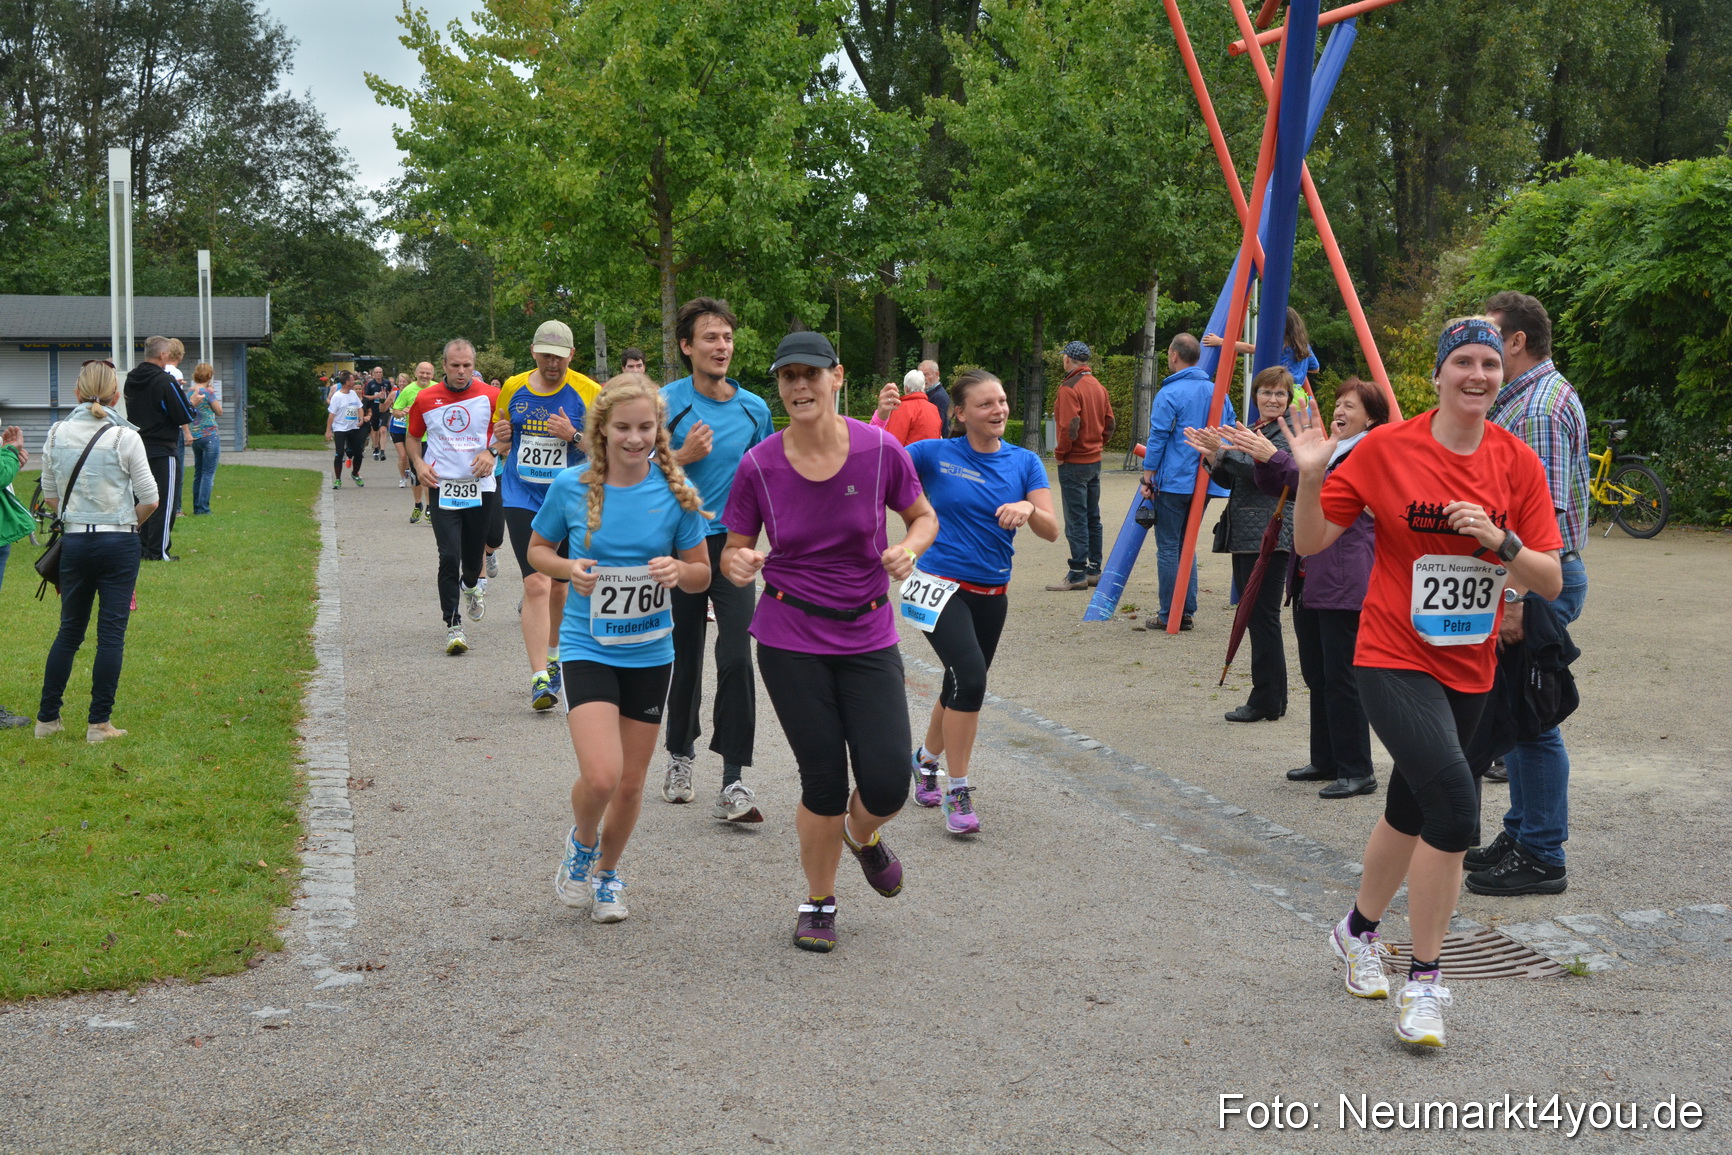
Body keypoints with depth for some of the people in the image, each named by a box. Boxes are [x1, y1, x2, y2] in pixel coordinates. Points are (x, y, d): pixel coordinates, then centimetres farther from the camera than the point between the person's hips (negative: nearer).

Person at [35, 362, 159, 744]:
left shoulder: (57, 433, 1)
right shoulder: (125, 437, -10)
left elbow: (49, 495, 8)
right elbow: (150, 500, -8)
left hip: (74, 541, 4)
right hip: (119, 544, -4)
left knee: (69, 631, 16)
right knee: (111, 634, 3)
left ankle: (47, 718, 20)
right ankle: (99, 723, 6)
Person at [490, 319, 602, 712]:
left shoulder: (588, 393, -4)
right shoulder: (513, 389, 4)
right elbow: (501, 446, 16)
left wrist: (573, 437, -21)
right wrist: (500, 441, -8)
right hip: (522, 499, 0)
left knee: (558, 585, 13)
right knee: (536, 584, -13)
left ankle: (553, 654, 39)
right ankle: (540, 677, -14)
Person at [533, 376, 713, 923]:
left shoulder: (675, 491, -7)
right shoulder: (570, 486, -8)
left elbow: (702, 574, 2)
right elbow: (538, 549, 8)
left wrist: (678, 571, -21)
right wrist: (568, 569, -14)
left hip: (650, 652, 2)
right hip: (587, 647, -2)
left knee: (631, 782, 11)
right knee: (600, 775, -17)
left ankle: (607, 872, 39)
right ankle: (582, 842, 18)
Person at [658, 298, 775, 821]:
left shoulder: (755, 409, 4)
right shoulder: (665, 402, -3)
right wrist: (682, 457, -17)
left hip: (733, 546, 1)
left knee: (736, 659, -13)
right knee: (684, 657, 11)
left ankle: (733, 779, -10)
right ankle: (680, 754, 34)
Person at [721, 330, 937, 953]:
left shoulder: (879, 449, -9)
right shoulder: (759, 464, -8)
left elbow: (923, 516, 6)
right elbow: (735, 549, 1)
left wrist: (909, 547, -16)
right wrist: (738, 563, -22)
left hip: (868, 638, 1)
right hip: (791, 642, -1)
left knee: (887, 784, -6)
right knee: (823, 782, 1)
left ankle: (864, 835, 33)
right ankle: (819, 903, 26)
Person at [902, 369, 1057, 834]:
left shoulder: (1025, 462, 2)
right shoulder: (935, 455, -6)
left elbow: (1052, 531, -5)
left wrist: (1028, 508, -25)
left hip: (992, 594, 5)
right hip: (942, 586, -5)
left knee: (963, 687, 18)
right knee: (970, 674, -24)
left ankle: (925, 760, 46)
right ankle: (956, 791, -11)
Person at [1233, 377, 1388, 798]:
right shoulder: (1330, 451, 20)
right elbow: (1278, 486, 15)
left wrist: (1274, 456, -27)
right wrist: (1261, 456, -4)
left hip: (1344, 585, -9)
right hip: (1309, 581, 9)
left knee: (1341, 677, -7)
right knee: (1316, 675, 14)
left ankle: (1357, 771, -1)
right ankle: (1325, 760, 24)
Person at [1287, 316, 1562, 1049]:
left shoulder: (1518, 462, -1)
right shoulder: (1387, 449, -9)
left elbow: (1551, 581, -1)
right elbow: (1311, 542, -4)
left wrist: (1502, 542, -19)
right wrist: (1311, 478, -20)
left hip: (1469, 671, 5)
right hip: (1394, 661, -4)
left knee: (1409, 812, 19)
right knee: (1454, 799, -23)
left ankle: (1357, 932, 45)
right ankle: (1425, 982, -8)